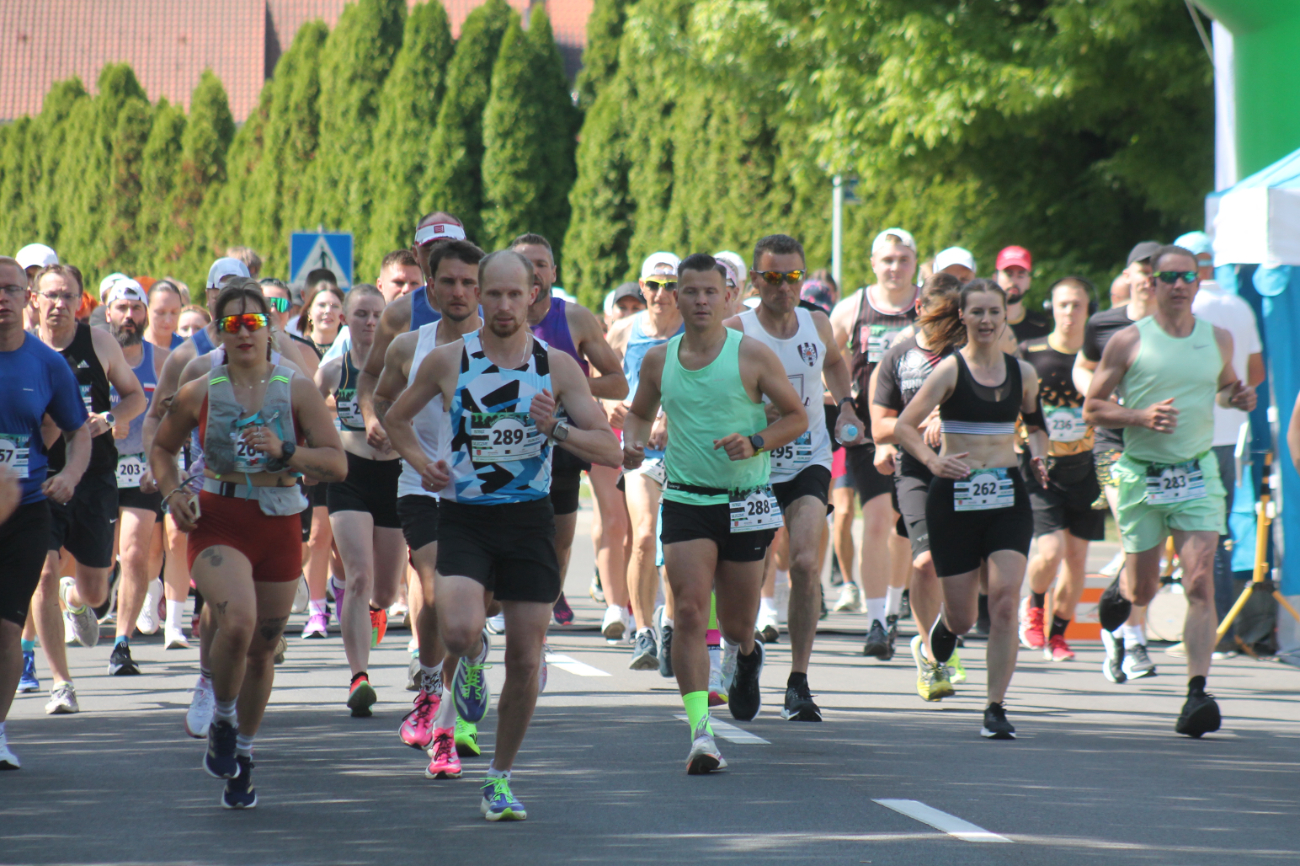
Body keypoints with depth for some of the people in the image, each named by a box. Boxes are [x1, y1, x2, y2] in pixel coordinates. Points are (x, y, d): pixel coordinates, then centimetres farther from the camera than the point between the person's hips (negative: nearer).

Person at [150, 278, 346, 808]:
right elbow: (161, 450, 16)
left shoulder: (297, 390, 0)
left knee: (262, 649, 9)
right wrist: (174, 494, -2)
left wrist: (285, 452, -19)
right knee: (237, 621, -28)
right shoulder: (199, 393, 1)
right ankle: (222, 719, -1)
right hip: (217, 525, -2)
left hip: (279, 527, 2)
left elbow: (337, 463, -3)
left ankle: (243, 755, 31)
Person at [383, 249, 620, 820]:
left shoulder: (557, 366, -1)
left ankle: (500, 778, 21)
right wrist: (420, 463, -1)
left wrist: (557, 430, -21)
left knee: (525, 661, 2)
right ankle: (473, 659, 14)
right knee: (459, 632, -25)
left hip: (529, 519, 1)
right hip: (464, 517, -1)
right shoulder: (447, 361, 0)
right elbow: (396, 419, 17)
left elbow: (610, 451, -4)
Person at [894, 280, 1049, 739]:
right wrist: (933, 461, -26)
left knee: (1005, 603, -14)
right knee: (964, 617, 4)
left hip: (1008, 498, 2)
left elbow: (1036, 426, 24)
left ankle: (996, 709, -7)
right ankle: (946, 625, 43)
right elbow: (904, 425, -10)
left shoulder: (1023, 373, 7)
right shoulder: (951, 370, -5)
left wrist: (1036, 456, 3)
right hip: (955, 496, -2)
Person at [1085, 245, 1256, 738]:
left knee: (1200, 582, -15)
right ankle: (1118, 592, 50)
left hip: (1198, 475, 1)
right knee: (1145, 590, 11)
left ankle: (1197, 694, -19)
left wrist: (1238, 397, 1)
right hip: (1142, 475, -1)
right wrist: (1141, 416, -18)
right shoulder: (1128, 342, -3)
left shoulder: (1218, 340, 6)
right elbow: (1092, 408, -1)